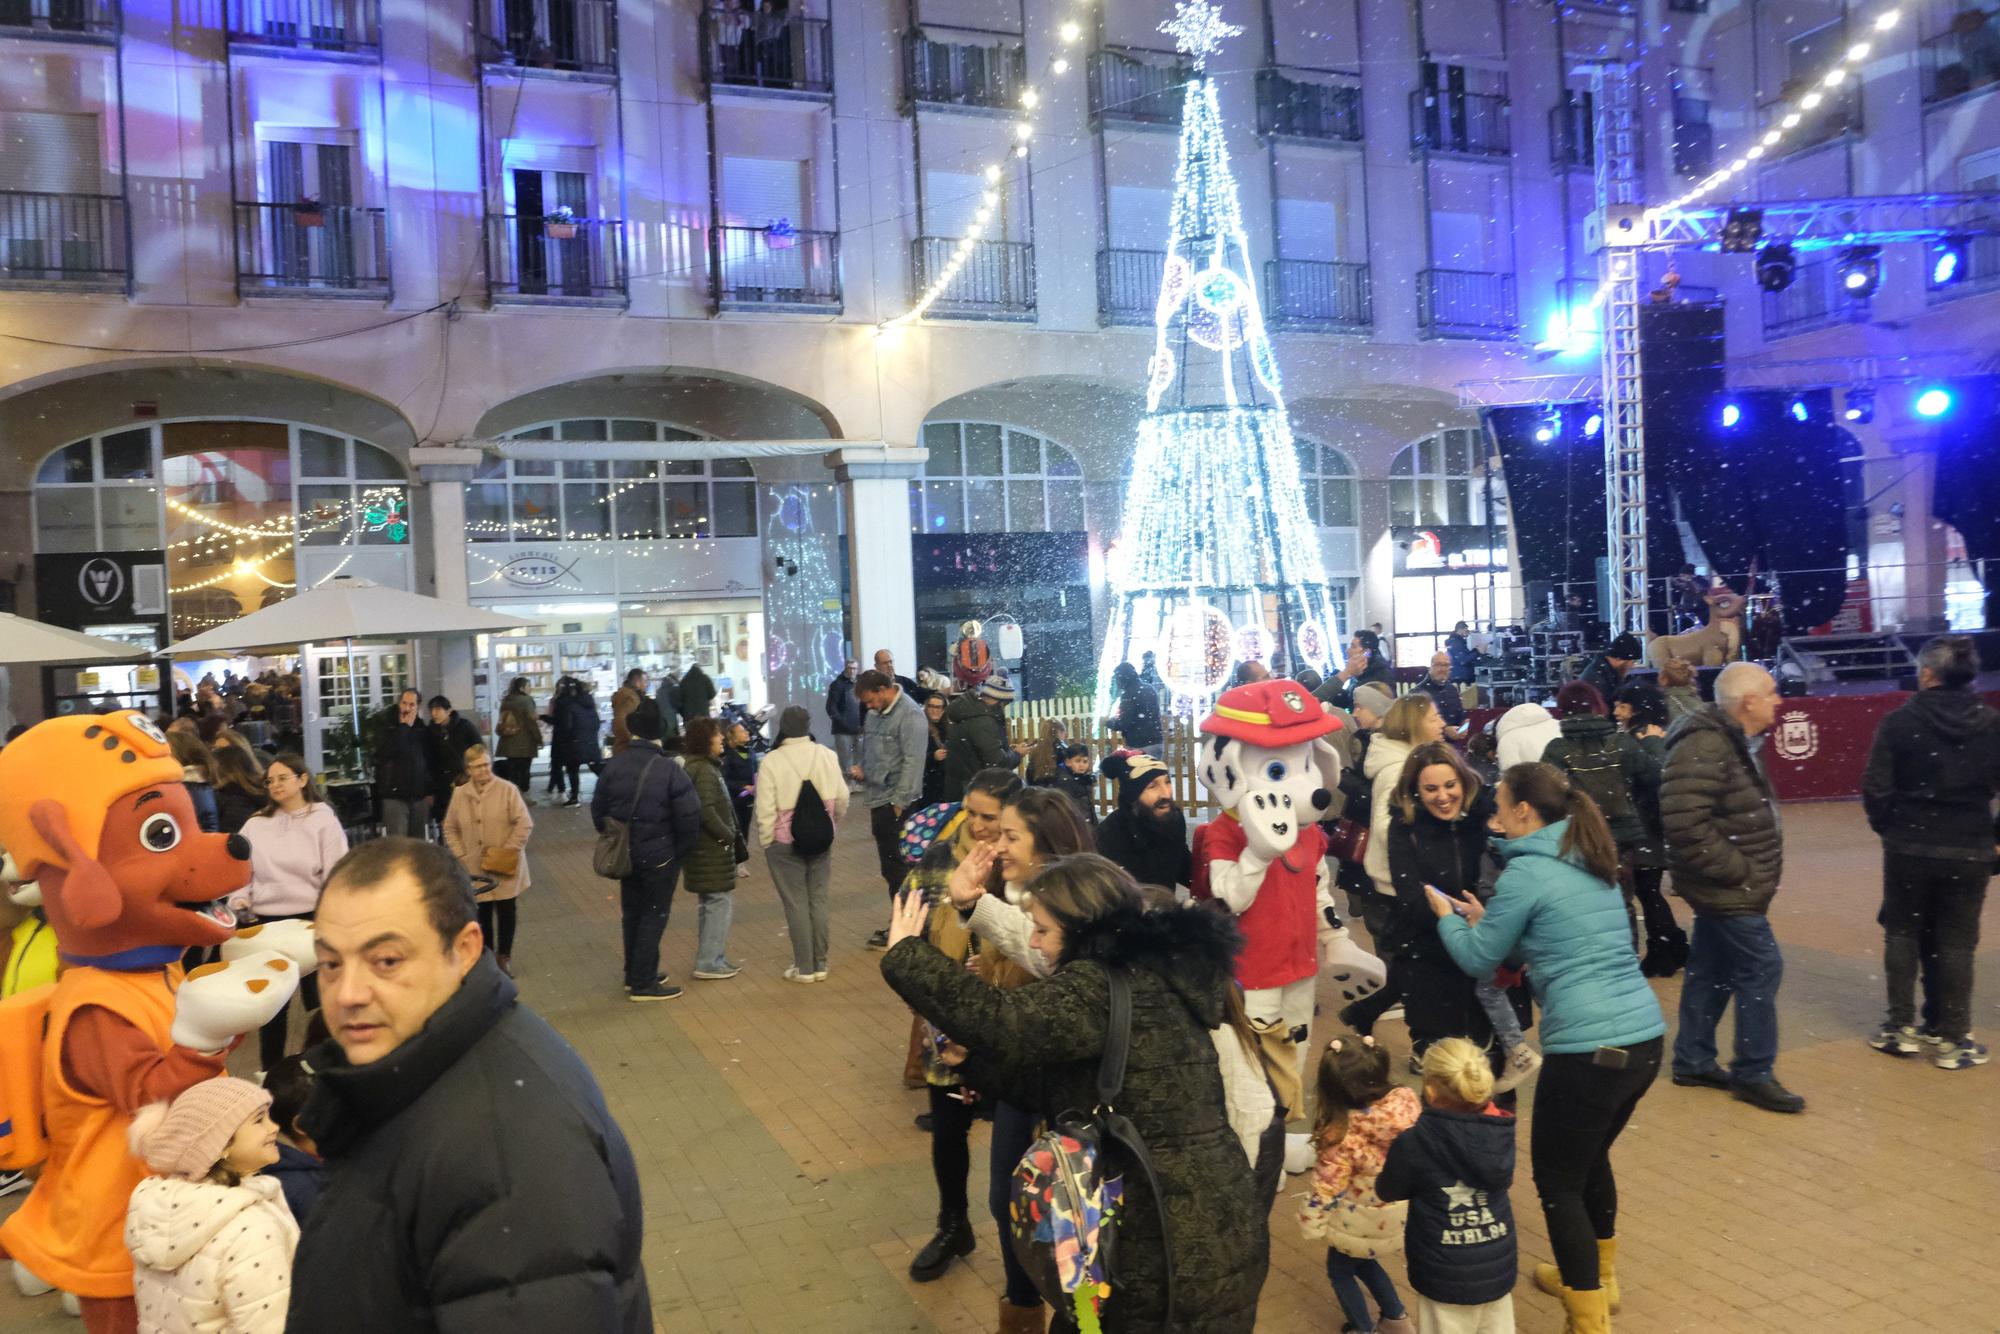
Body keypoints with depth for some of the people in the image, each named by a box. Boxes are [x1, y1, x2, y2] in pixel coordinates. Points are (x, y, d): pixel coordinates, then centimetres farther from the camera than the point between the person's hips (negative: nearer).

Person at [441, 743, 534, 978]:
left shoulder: (507, 790, -9)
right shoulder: (460, 794, 1)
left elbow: (524, 823, -9)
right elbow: (450, 828, 11)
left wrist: (509, 850, -13)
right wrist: (460, 855, 1)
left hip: (505, 867, -2)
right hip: (476, 868, 2)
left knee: (506, 911, 5)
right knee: (482, 912, 10)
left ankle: (504, 956, 20)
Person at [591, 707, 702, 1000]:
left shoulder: (614, 766, 0)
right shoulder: (669, 770, -18)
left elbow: (598, 810, 7)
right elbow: (689, 815, -19)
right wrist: (681, 849, -3)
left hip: (625, 853, 6)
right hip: (660, 855, -6)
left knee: (633, 913, 19)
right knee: (654, 915, 4)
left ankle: (635, 974, 30)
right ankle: (644, 983, 7)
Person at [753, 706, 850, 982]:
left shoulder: (772, 760, -13)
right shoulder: (826, 755, -5)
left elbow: (765, 809, -13)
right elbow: (842, 798, 1)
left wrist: (765, 841, 1)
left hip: (785, 841, -3)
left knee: (796, 903, 5)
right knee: (818, 899, 13)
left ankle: (804, 968, 11)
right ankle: (820, 965, 19)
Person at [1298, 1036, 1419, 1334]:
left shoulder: (1343, 1134, -35)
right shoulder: (1407, 1100, -22)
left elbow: (1327, 1187, -23)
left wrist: (1311, 1223, -6)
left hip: (1362, 1221, -6)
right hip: (1403, 1209, 6)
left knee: (1340, 1269, 25)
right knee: (1362, 1262, 34)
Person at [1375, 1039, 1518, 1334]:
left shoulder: (1413, 1143, -23)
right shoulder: (1501, 1131, -11)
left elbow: (1387, 1192, -4)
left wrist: (1393, 1162, 16)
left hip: (1446, 1277, -4)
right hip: (1498, 1268, 4)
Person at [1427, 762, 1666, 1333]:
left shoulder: (1526, 871, -11)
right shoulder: (1593, 863, 13)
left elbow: (1478, 960, -1)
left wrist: (1446, 914, 17)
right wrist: (1485, 918, 24)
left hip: (1589, 1050, -9)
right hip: (1646, 1038, 9)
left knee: (1557, 1181, 8)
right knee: (1591, 1157, 28)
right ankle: (1599, 1275, 45)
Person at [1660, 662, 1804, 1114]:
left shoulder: (1736, 742, 12)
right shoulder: (1704, 747, -23)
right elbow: (1685, 823, -31)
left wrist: (1749, 868, 14)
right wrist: (1735, 869, -22)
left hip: (1726, 888, 10)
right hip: (1726, 888, -10)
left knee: (1711, 971, 15)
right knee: (1761, 969, -5)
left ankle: (1693, 1061, 26)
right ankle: (1753, 1074, 7)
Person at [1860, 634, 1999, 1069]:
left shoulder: (1899, 722, -10)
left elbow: (1876, 789, -11)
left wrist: (1888, 828, 6)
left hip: (1909, 847, -1)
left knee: (1903, 934, 14)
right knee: (1955, 943, 10)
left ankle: (1901, 1028, 18)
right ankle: (1951, 1038, 16)